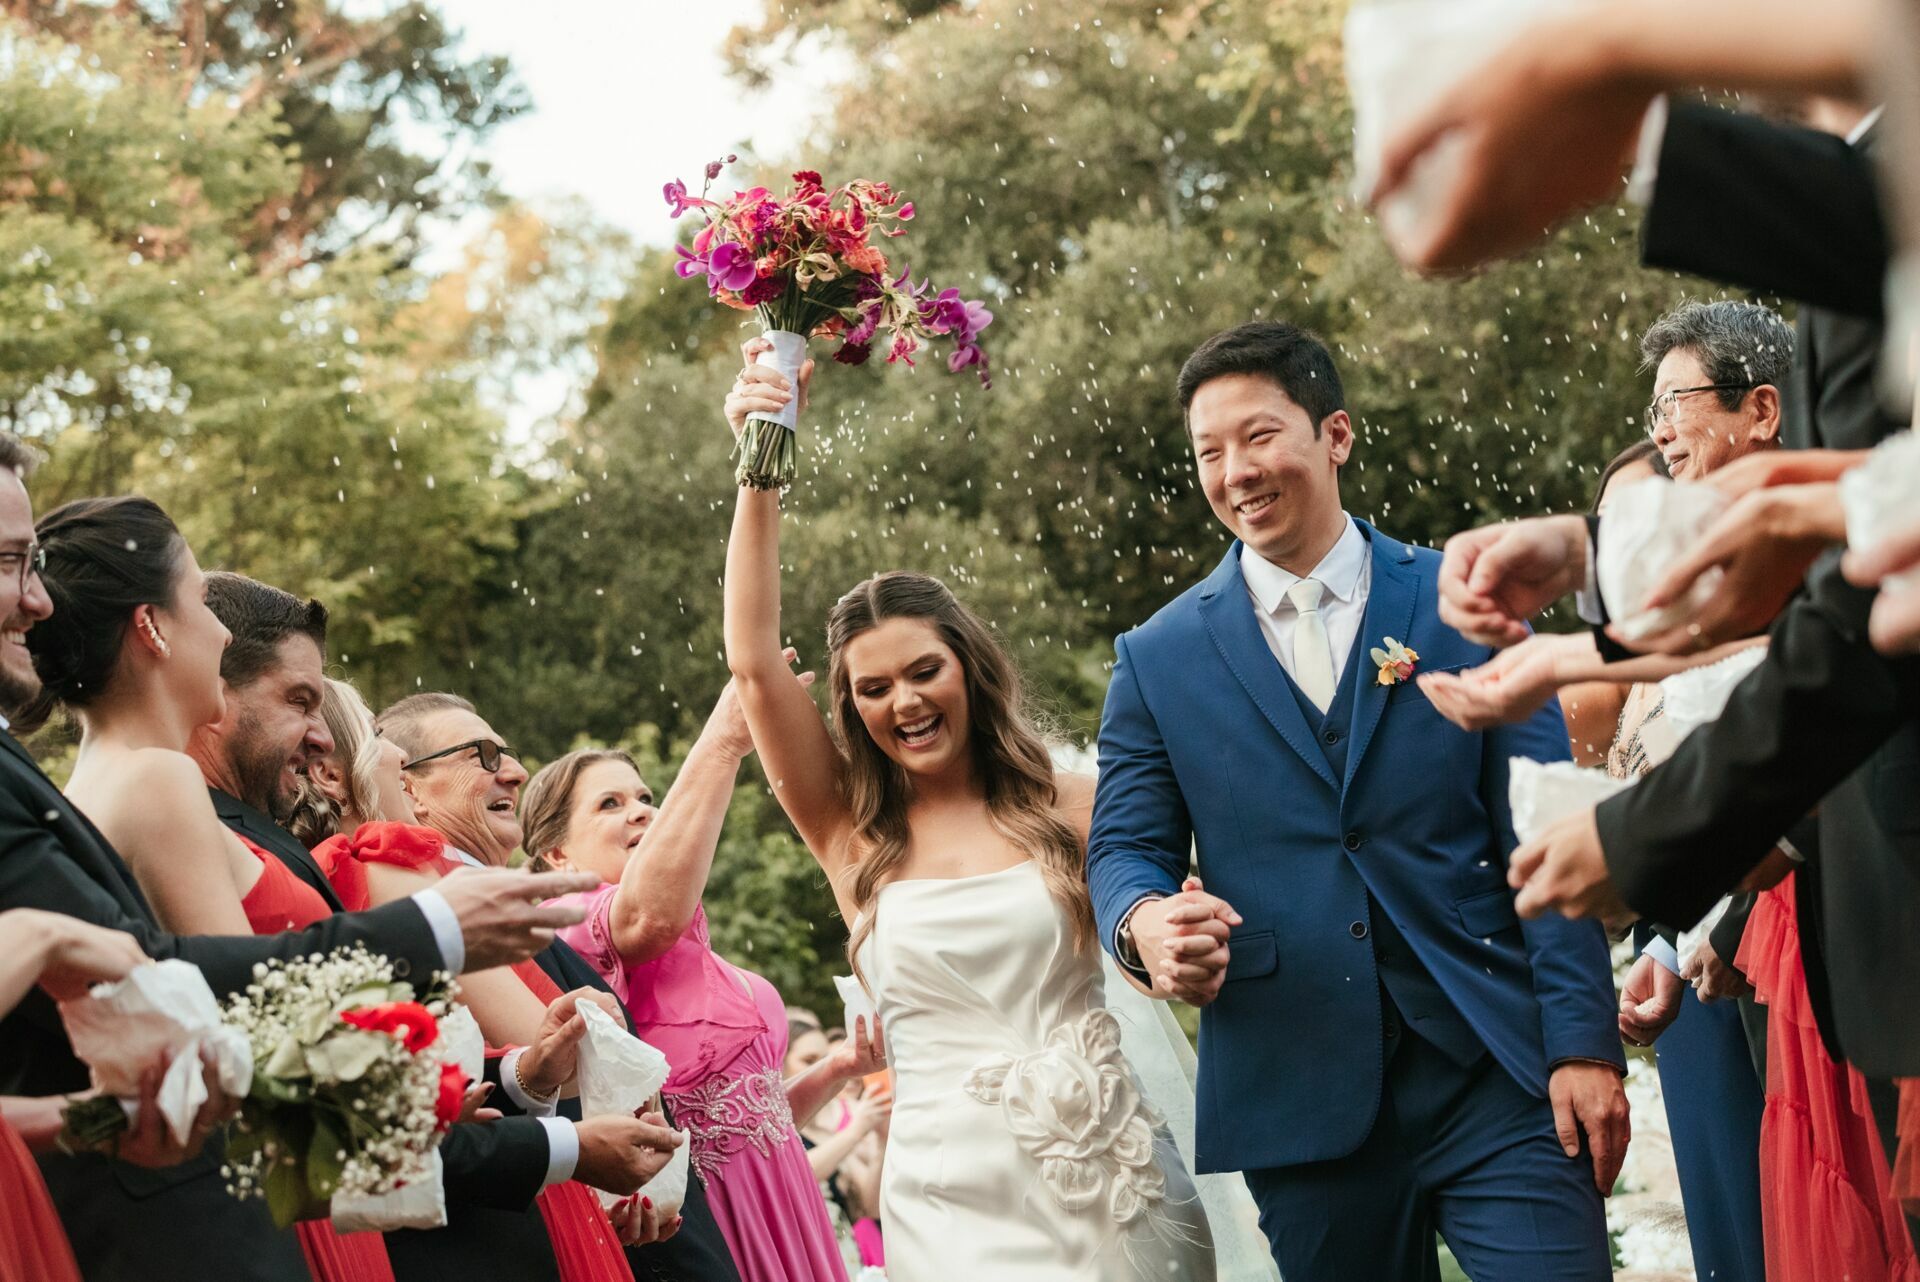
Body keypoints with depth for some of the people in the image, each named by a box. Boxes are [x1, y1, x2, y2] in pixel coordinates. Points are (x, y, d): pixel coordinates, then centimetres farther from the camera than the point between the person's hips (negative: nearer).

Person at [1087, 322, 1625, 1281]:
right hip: (1300, 1095, 1)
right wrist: (1144, 922, -19)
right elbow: (1125, 846, 6)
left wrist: (1583, 1045, -7)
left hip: (1496, 1070, -1)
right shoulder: (1158, 658, 8)